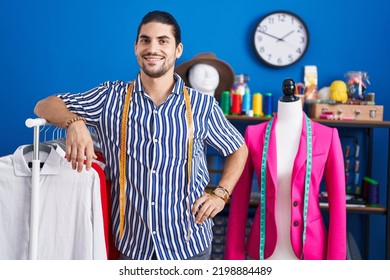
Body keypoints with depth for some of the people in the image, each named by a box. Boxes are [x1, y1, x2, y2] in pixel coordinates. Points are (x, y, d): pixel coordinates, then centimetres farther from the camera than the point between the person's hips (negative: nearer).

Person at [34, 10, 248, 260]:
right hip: (132, 242, 0)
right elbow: (45, 106, -4)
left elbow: (239, 149, 10)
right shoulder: (111, 98, -3)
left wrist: (221, 194, -5)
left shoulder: (203, 106, -4)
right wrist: (75, 122, -25)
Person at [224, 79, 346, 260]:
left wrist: (336, 259, -5)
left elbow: (337, 203, -2)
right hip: (266, 251, 1)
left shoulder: (326, 137, -2)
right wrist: (234, 255, 0)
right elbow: (239, 200, 2)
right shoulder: (254, 135, 0)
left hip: (310, 251, 0)